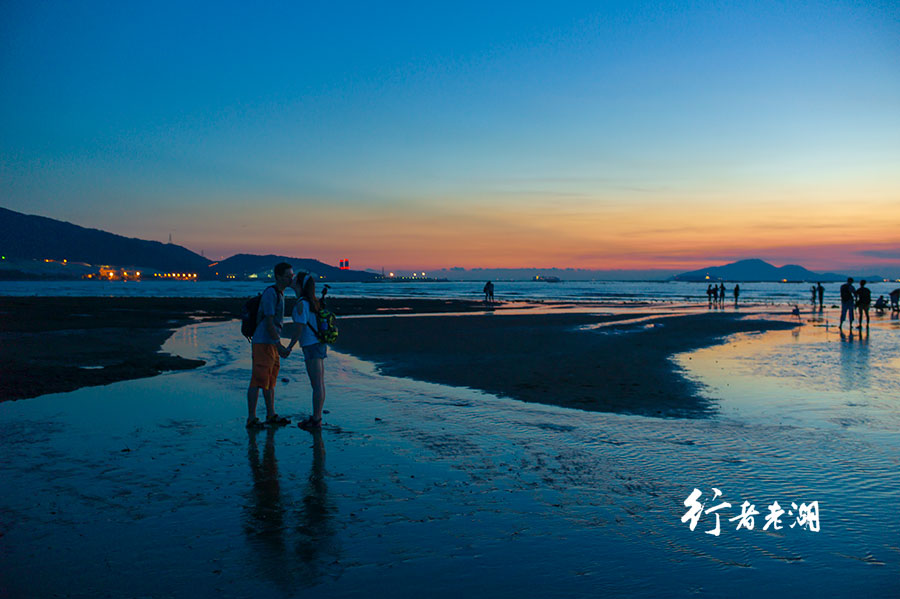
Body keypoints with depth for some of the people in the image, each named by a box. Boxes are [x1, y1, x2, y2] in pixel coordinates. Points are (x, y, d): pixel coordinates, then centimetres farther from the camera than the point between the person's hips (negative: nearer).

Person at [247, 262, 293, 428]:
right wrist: (279, 345, -21)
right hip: (263, 343, -10)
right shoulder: (270, 293, -15)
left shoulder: (280, 293, 15)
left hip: (272, 343, 10)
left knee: (271, 380, 15)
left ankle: (271, 415, 23)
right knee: (258, 380, -7)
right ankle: (251, 419, -2)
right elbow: (269, 322, -20)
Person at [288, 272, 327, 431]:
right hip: (319, 345, 9)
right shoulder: (311, 301, 10)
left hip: (312, 346, -9)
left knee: (317, 386, -5)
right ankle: (317, 417, 21)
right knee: (319, 385, 13)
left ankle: (316, 421, 0)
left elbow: (299, 329, -16)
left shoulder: (301, 304, -15)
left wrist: (289, 347, -8)